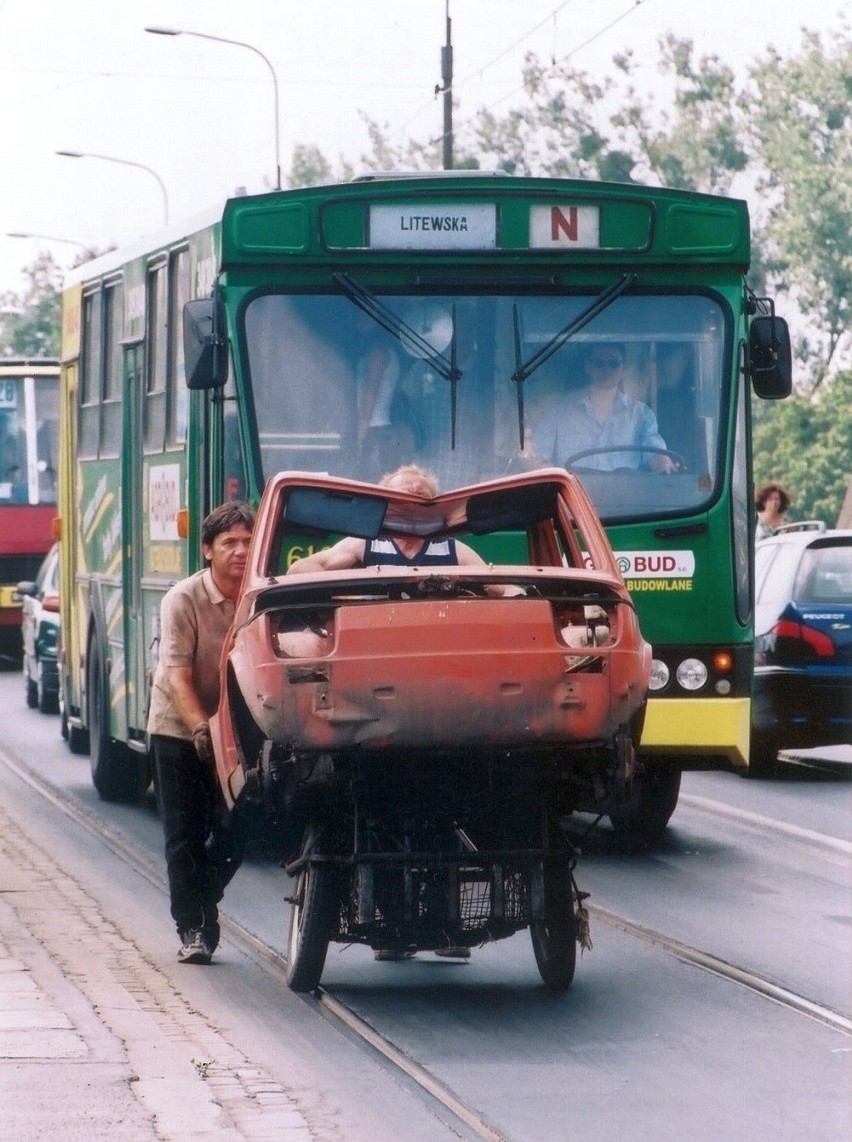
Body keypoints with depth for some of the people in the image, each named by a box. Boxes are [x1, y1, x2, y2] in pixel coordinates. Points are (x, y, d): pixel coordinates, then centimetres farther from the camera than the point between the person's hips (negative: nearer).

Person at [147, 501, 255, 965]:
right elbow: (178, 675, -21)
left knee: (234, 834, 2)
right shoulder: (183, 600, -17)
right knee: (185, 836, -2)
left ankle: (204, 907, 26)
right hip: (178, 728, -2)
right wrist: (201, 727, -35)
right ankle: (191, 930, 3)